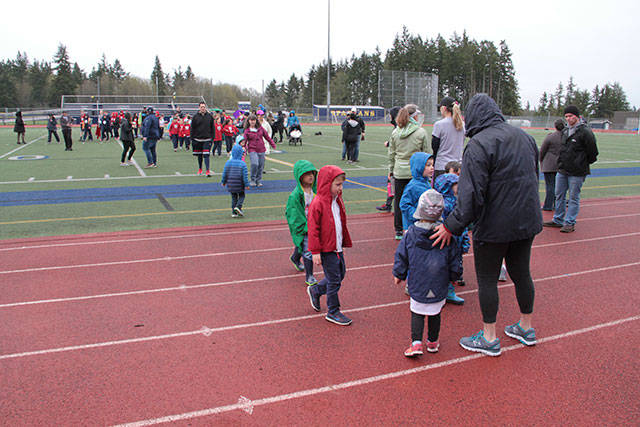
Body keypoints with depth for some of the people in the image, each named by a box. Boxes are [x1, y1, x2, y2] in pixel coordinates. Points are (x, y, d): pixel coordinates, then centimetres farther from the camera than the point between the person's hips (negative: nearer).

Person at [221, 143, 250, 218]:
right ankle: (238, 207, -7)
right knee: (241, 196, 17)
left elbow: (224, 174, 2)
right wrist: (247, 185, -6)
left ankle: (234, 212, 13)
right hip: (239, 185, -3)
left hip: (230, 185, 3)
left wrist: (223, 182, 15)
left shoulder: (228, 162, -4)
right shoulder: (242, 164, -13)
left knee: (234, 198, 16)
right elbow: (245, 176, -14)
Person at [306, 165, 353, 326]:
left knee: (341, 273, 17)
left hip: (337, 247, 9)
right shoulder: (318, 203, -19)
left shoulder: (337, 200, 8)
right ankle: (333, 312, 15)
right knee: (334, 280, -1)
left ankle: (315, 290, 36)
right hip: (326, 249, -9)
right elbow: (313, 230, -18)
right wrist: (315, 252, -18)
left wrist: (345, 242, 22)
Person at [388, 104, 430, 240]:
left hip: (399, 172, 3)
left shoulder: (395, 132, 3)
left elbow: (391, 153, 9)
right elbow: (427, 153, -1)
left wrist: (391, 170, 18)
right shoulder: (421, 132, -6)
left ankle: (399, 231, 18)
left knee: (399, 200, 11)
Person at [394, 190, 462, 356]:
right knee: (435, 313, 17)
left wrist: (399, 275, 15)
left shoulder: (410, 234, -9)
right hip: (438, 286, 1)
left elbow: (401, 257, 0)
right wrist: (453, 277, 19)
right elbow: (454, 261, 1)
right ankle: (433, 342, 29)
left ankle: (416, 342, 0)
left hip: (417, 285, -1)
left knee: (417, 313, 10)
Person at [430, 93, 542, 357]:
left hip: (494, 226, -8)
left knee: (487, 279, 6)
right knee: (521, 273, 20)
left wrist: (452, 226, -18)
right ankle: (526, 328, 36)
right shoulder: (524, 137, 8)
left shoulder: (478, 144, -18)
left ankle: (489, 338, 17)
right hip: (527, 221, 8)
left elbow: (471, 194, -25)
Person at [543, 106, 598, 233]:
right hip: (562, 170, 7)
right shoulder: (564, 131, 10)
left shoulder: (585, 132, -12)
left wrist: (583, 164, 0)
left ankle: (570, 223, 8)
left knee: (574, 198, 2)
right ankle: (558, 220, 25)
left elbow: (593, 153, -8)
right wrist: (561, 162, 15)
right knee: (559, 196, 13)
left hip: (577, 173, -7)